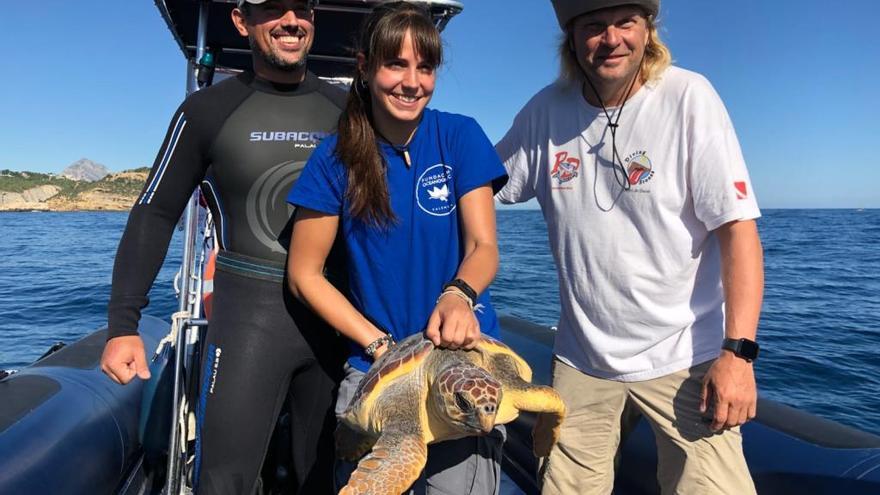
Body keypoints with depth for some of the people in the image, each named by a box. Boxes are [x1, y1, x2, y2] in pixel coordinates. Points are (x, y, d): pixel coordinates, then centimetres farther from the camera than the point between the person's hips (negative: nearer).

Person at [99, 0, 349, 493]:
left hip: (337, 315, 3)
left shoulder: (347, 110, 8)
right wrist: (123, 323, -5)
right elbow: (155, 215, 2)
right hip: (250, 311, -2)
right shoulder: (208, 110, 1)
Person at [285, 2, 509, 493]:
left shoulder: (460, 136, -4)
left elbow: (484, 246, -7)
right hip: (374, 364, 1)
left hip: (464, 353, 0)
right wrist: (379, 343, -9)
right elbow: (305, 274, -1)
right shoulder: (336, 157, -4)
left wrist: (459, 294, -29)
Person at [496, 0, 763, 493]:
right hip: (582, 359, 3)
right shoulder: (546, 110, -1)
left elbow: (738, 228, -11)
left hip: (683, 357, -2)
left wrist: (738, 351, -18)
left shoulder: (688, 96, -10)